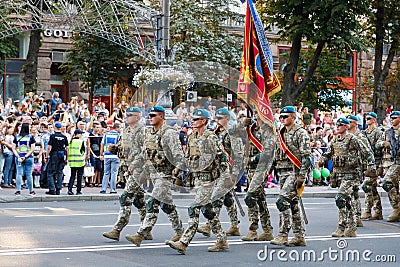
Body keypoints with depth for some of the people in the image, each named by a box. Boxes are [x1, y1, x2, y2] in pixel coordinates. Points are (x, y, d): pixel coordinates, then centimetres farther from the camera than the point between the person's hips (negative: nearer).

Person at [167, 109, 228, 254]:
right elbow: (188, 157, 20)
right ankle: (222, 241, 21)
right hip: (197, 177, 9)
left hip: (207, 178, -9)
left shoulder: (210, 138, -13)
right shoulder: (192, 137, 13)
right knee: (207, 209, 12)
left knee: (194, 209, -12)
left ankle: (183, 243, -15)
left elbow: (207, 160, -19)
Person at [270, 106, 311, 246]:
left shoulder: (301, 133, -7)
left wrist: (302, 176, -19)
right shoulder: (281, 134, 17)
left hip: (294, 172, -9)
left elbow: (306, 157, -13)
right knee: (292, 204, 9)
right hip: (282, 172, 9)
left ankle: (283, 235, -15)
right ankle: (299, 236, 14)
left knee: (283, 201, -18)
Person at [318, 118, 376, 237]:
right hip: (339, 174, 7)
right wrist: (322, 160, -1)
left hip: (350, 175, -7)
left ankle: (341, 227, -14)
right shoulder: (335, 140, 12)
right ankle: (352, 229, 18)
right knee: (348, 201, 12)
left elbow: (368, 153, -5)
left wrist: (371, 167, -11)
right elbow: (328, 153, 20)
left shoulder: (353, 140, -8)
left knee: (340, 199, -18)